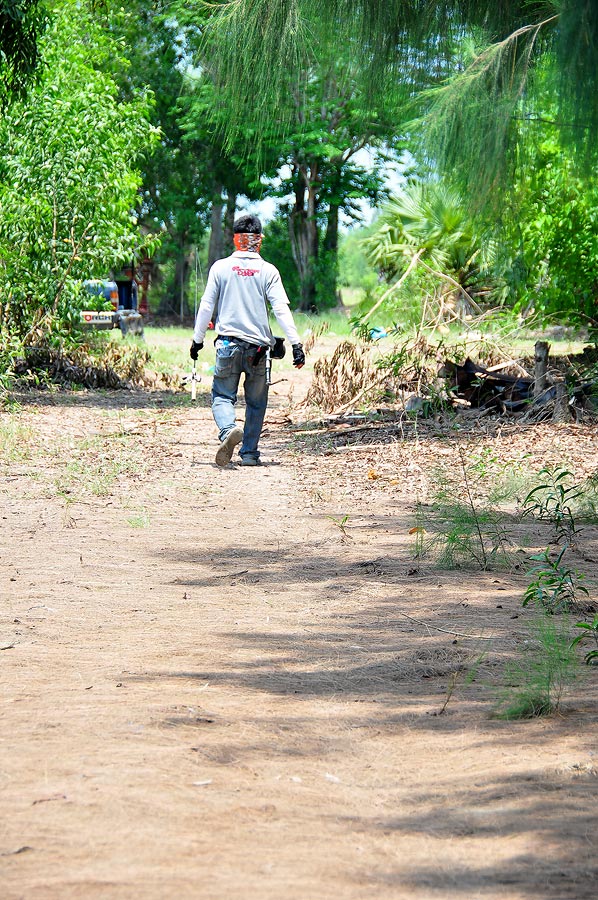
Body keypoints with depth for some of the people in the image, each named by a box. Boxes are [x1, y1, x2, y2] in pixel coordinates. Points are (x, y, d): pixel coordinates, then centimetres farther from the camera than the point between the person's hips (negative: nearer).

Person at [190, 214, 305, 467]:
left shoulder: (220, 267, 2)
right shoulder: (268, 271, 1)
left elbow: (206, 307, 4)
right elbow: (281, 309, -4)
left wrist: (197, 340, 13)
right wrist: (296, 343, -4)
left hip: (228, 343, 0)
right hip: (259, 345, 0)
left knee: (222, 395, 6)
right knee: (256, 402, 13)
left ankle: (228, 430, -24)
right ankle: (249, 452, 10)